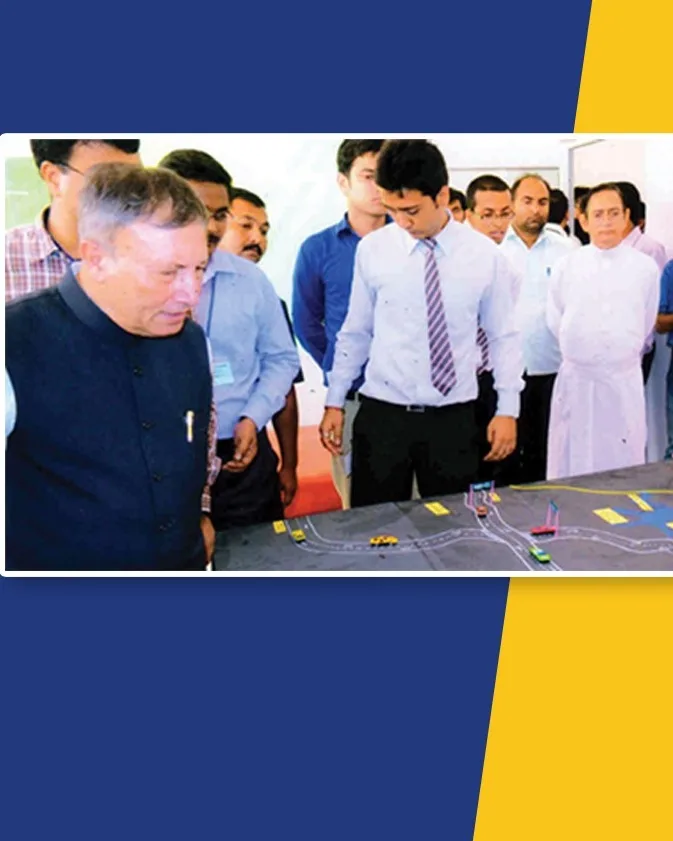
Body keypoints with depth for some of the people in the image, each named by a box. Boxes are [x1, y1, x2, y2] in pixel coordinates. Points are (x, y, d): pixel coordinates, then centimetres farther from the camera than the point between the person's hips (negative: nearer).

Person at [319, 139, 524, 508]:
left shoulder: (485, 255, -3)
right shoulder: (371, 250, -3)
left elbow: (503, 337, 4)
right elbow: (355, 333, 5)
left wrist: (507, 409, 1)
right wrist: (335, 402, 6)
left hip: (454, 420, 1)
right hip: (381, 415, 0)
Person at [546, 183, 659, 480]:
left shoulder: (645, 268, -1)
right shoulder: (565, 266, -1)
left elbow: (645, 326, 10)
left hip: (624, 381, 0)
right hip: (575, 379, 0)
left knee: (623, 465, 9)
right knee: (571, 465, 8)